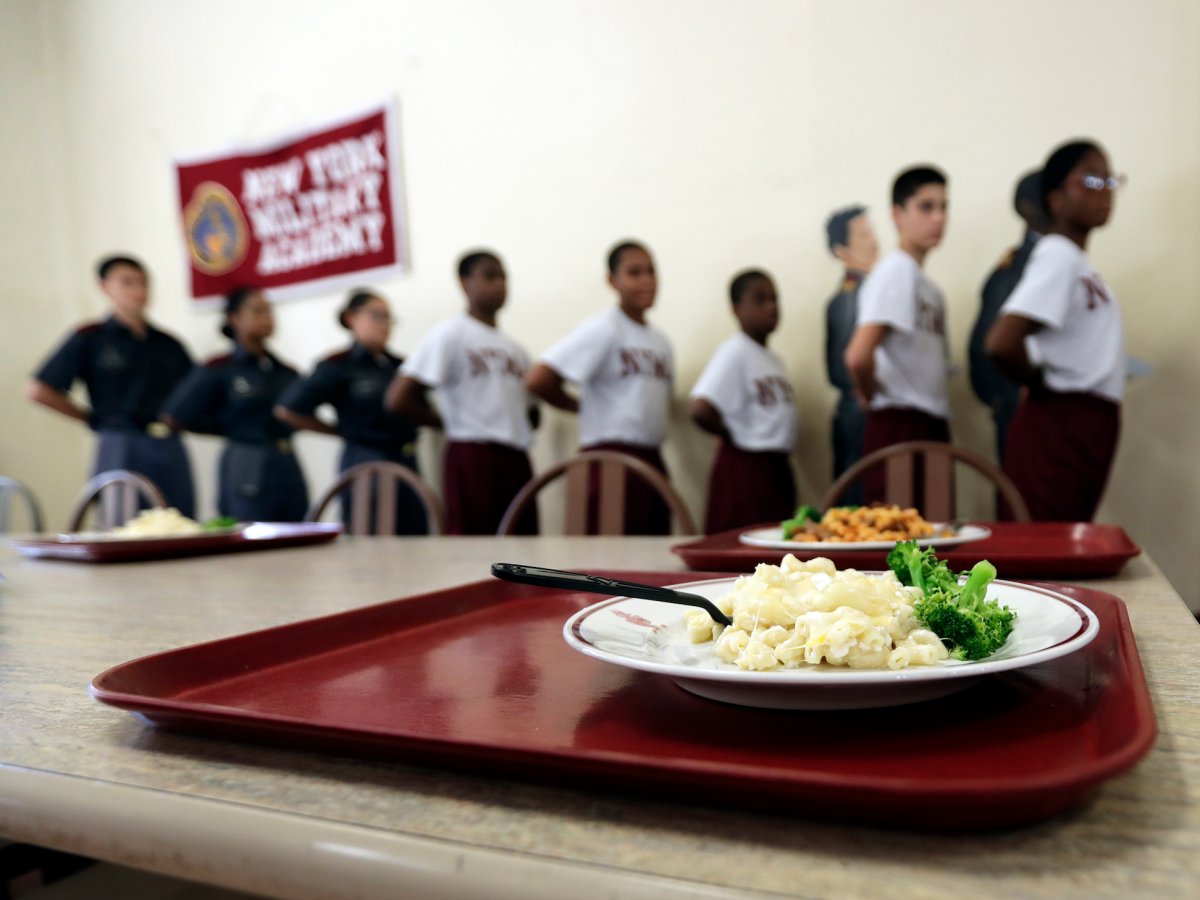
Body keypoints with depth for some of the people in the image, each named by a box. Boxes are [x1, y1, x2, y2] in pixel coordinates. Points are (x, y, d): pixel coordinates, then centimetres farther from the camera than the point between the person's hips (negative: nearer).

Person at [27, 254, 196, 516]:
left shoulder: (168, 344, 13)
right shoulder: (90, 339, 2)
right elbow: (39, 391, 0)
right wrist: (92, 418, 1)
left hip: (170, 452, 4)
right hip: (120, 449, -4)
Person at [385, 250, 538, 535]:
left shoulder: (514, 347, 17)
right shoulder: (450, 334, -3)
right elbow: (399, 398, -10)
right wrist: (450, 421, 0)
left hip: (516, 459, 7)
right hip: (473, 458, -7)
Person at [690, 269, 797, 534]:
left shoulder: (775, 360, 13)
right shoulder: (735, 351, -11)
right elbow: (700, 411, -23)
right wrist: (733, 436, -8)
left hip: (778, 469, 8)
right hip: (745, 468, -8)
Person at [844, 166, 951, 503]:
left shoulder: (928, 285, 15)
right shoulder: (897, 270, -12)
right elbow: (858, 357, -24)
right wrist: (873, 396, -7)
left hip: (932, 425, 9)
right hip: (901, 427, -9)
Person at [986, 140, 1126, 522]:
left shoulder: (1077, 260, 16)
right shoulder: (1058, 255, -12)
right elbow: (1002, 343, -27)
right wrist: (1040, 384, -8)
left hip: (1085, 430, 9)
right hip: (1061, 427, -9)